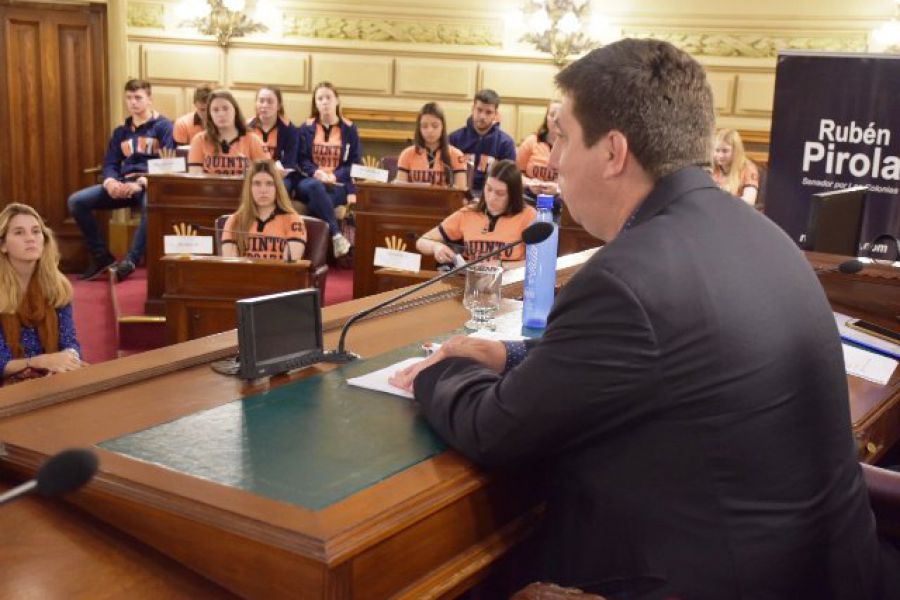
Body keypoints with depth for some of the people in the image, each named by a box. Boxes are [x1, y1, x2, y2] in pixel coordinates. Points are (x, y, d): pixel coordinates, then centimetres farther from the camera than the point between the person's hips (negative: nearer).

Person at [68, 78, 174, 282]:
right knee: (76, 201, -14)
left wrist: (141, 183, -22)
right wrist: (110, 182, -9)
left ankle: (130, 261, -32)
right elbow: (110, 163, 17)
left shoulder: (163, 126, 4)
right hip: (123, 183, 6)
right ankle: (102, 257, -7)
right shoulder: (121, 131, 21)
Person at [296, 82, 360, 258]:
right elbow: (302, 159, 7)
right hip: (311, 181, 1)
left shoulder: (349, 129, 10)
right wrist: (316, 172, -15)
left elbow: (355, 163, 5)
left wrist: (335, 176, -13)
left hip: (338, 185, -1)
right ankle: (336, 235, -42)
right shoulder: (306, 128, 13)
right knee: (314, 186, -38)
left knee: (315, 205, -35)